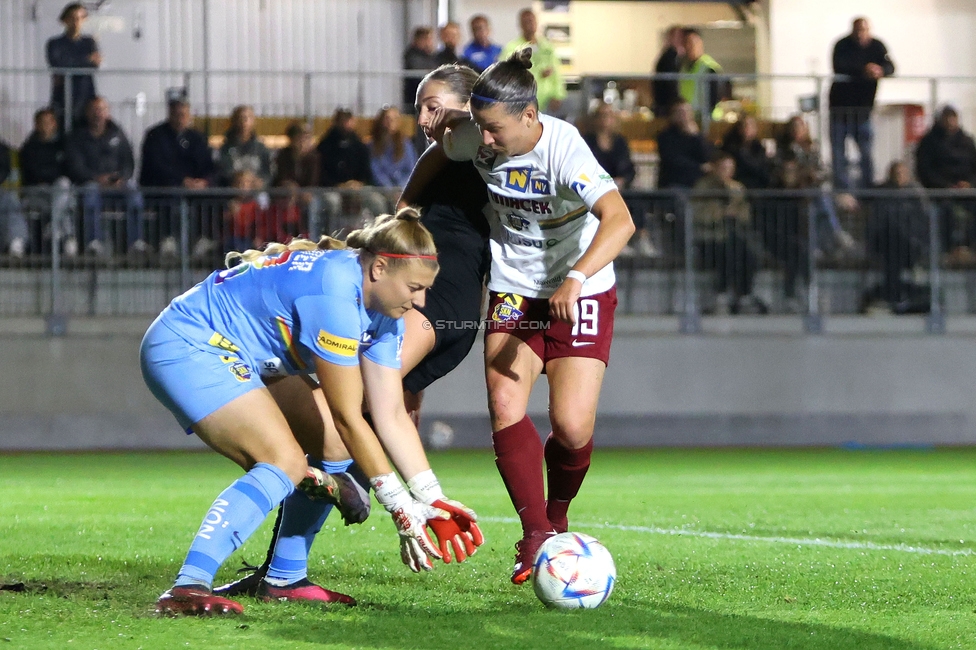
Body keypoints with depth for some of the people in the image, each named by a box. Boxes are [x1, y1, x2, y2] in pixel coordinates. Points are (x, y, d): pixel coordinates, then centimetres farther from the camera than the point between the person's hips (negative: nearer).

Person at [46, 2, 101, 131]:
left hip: (85, 101, 1)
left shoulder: (89, 43, 11)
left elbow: (95, 66, -3)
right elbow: (57, 64, -10)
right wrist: (87, 61, -6)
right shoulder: (55, 44, 7)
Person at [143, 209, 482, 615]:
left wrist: (432, 502, -5)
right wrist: (401, 508, -21)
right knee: (287, 462, -25)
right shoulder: (334, 292, -29)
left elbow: (391, 417, 2)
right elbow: (346, 416, -25)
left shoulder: (384, 311, -1)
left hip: (238, 358, 11)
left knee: (334, 447, 7)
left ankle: (284, 580, 15)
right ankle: (188, 588, -35)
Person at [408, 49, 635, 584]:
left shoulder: (564, 149, -27)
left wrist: (577, 278, -51)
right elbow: (439, 153, 15)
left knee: (573, 426, -12)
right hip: (513, 293, 4)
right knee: (504, 408, -16)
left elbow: (619, 220, -40)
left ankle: (557, 517, 19)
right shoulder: (475, 141, -11)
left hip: (579, 296, -4)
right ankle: (536, 535, -7)